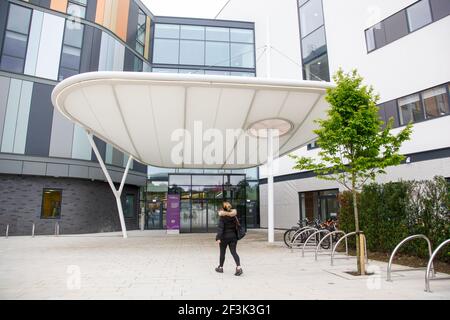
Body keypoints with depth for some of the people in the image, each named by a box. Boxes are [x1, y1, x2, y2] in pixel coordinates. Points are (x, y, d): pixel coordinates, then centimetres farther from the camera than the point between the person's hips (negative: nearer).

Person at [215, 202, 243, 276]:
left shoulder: (222, 217, -12)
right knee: (233, 252, 4)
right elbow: (236, 227, 11)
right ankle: (238, 267, -12)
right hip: (233, 236, 4)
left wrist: (218, 238, -22)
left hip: (224, 237, -4)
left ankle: (220, 267, 27)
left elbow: (220, 228, -20)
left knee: (222, 252, 12)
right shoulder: (234, 217, 3)